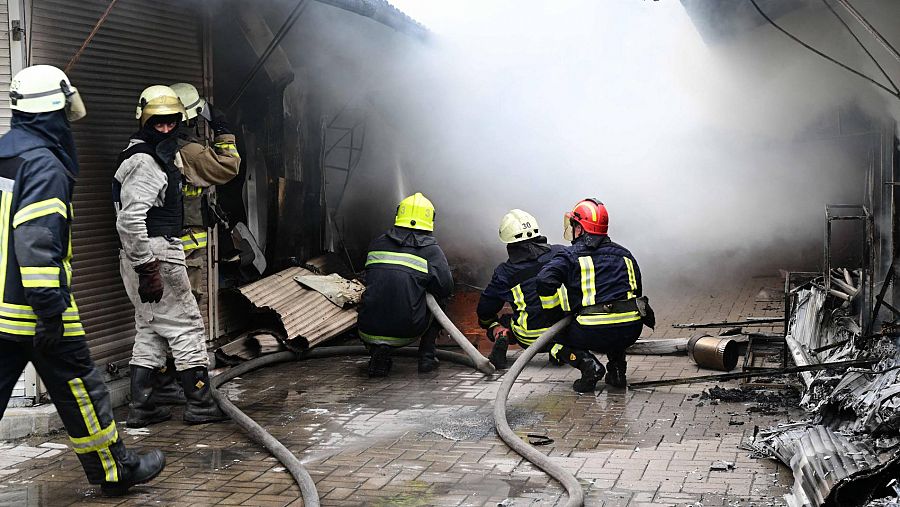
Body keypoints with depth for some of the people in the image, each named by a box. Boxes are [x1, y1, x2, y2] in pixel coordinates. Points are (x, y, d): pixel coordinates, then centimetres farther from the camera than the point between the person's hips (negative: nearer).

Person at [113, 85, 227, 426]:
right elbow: (130, 220, -23)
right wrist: (148, 268, -25)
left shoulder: (163, 157, 19)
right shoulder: (143, 162, -14)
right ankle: (200, 404, 4)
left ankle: (140, 409, 15)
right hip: (156, 256, -10)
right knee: (187, 325, -3)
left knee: (150, 332, 12)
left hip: (151, 258, 10)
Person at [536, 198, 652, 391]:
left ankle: (588, 363, -6)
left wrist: (553, 309, 6)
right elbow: (637, 293, 26)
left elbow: (545, 280, -10)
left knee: (556, 340, 20)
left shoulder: (571, 255, 5)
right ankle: (617, 365, 16)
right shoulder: (624, 254, 21)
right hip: (631, 330, 5)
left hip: (594, 331, -5)